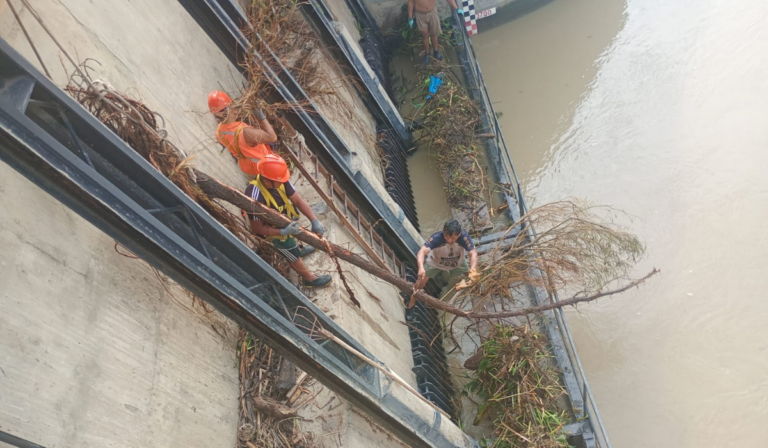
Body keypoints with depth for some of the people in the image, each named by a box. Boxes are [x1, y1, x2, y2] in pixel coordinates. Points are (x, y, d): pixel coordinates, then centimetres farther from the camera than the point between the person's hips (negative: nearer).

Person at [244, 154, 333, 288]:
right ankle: (310, 279, 45)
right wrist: (284, 231, -40)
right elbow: (257, 228, -33)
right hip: (276, 232, -5)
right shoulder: (256, 197, -44)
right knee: (294, 257, 21)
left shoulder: (278, 180, -28)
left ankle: (297, 250, 71)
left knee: (292, 243, 38)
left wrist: (314, 221, -27)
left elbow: (298, 199, -19)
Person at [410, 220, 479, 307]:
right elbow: (422, 252, -52)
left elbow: (473, 253, -40)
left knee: (473, 279, -3)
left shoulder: (463, 236, -39)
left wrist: (473, 270, -59)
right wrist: (421, 268, -71)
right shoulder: (437, 238, -43)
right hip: (436, 263, -2)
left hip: (458, 263, 2)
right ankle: (412, 301, 21)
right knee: (422, 278, -8)